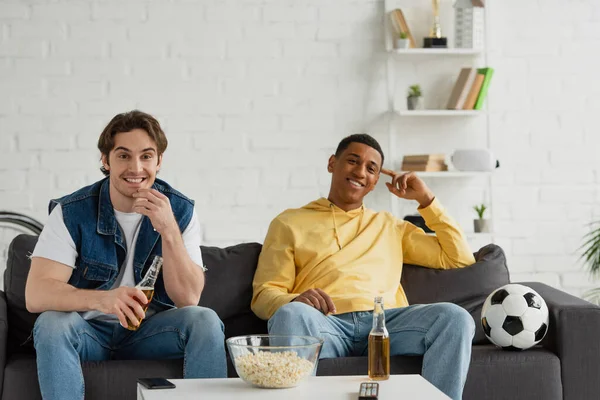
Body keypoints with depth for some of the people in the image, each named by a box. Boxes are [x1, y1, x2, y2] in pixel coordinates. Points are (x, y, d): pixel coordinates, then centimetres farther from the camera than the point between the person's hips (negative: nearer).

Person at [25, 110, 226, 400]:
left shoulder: (180, 211, -6)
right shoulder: (71, 213, -12)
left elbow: (188, 298, -13)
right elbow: (36, 295, -24)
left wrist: (168, 229, -27)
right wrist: (103, 299, -43)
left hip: (149, 330, 1)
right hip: (89, 329, -1)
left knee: (205, 321, -25)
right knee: (52, 323, -32)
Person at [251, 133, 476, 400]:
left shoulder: (390, 226, 32)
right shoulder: (290, 223, 22)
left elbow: (461, 258, 28)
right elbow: (264, 295, 11)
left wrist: (426, 199, 24)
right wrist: (295, 301, -13)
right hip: (324, 324, -2)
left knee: (455, 317, -28)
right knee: (291, 315, -38)